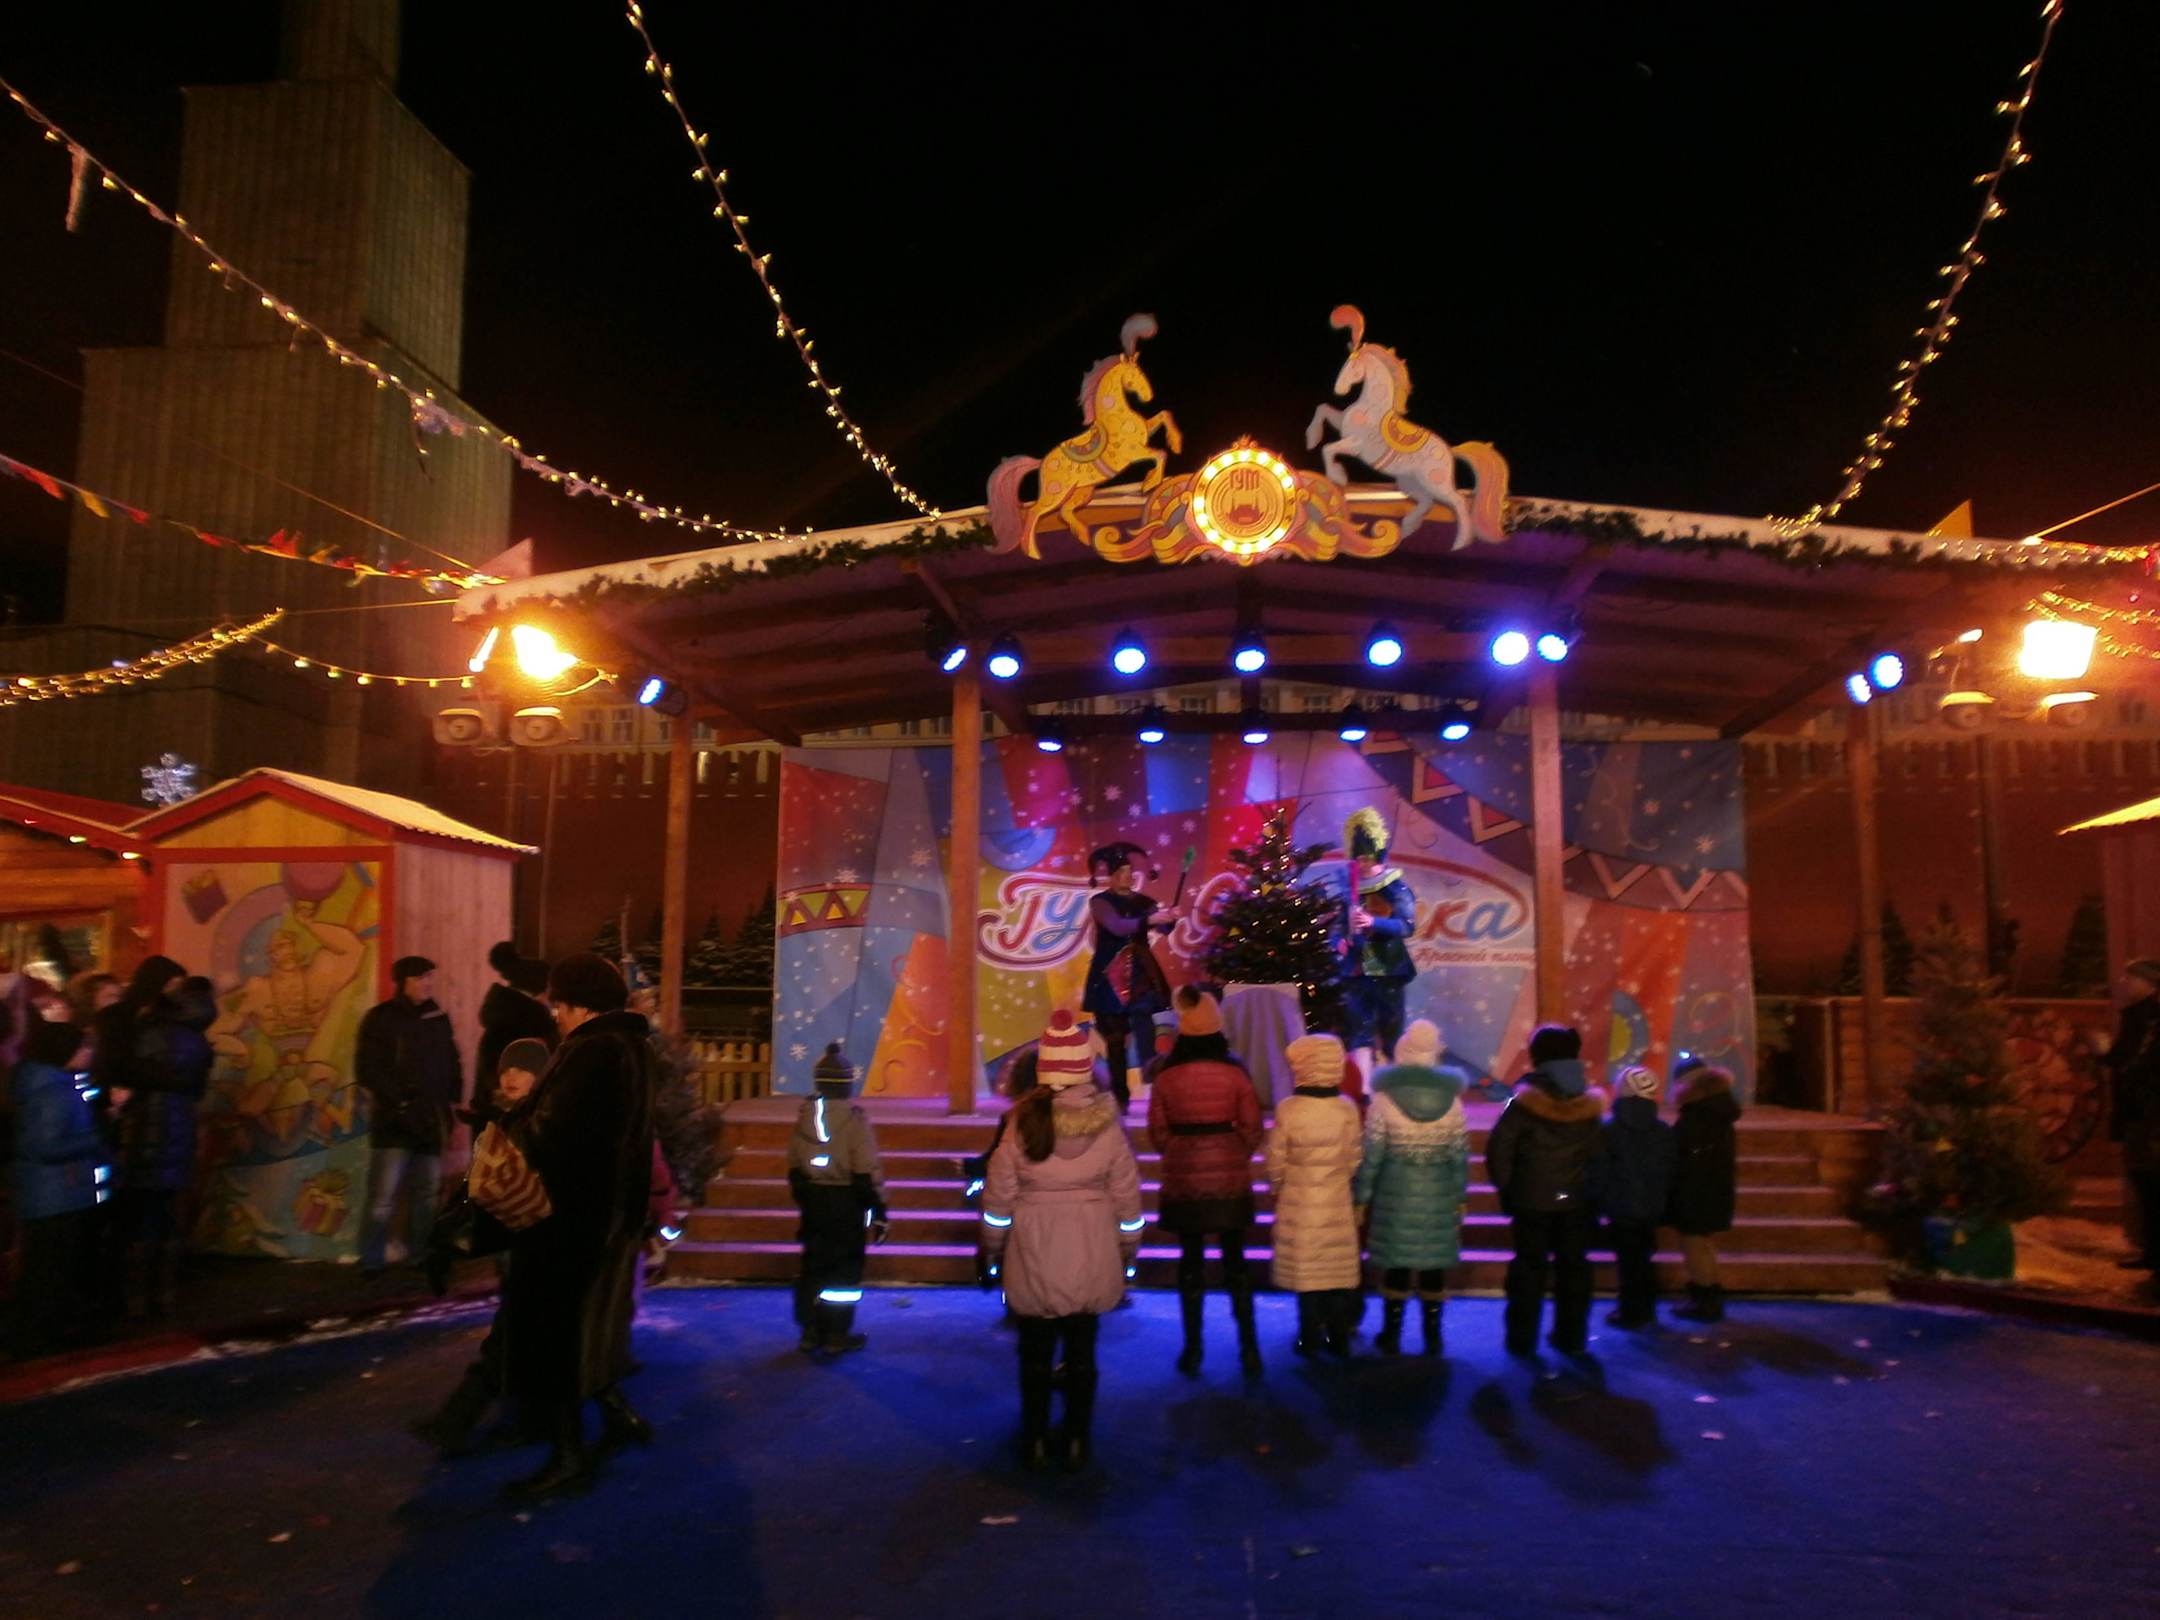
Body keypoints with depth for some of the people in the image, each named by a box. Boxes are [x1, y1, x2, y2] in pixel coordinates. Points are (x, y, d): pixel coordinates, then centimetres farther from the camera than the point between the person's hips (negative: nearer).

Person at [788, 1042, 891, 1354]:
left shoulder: (805, 1113, 1)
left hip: (812, 1198, 5)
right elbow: (868, 1170, -16)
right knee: (845, 1267, 6)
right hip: (846, 1200, -5)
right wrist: (879, 1209, -8)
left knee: (813, 1262, 15)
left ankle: (810, 1331, 21)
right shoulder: (854, 1116, -15)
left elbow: (794, 1165, 9)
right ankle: (838, 1334, 12)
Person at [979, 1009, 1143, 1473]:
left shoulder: (1023, 1123, -12)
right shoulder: (1108, 1127, -10)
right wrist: (1127, 1255, 11)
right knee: (1082, 1354, 15)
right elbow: (1127, 1199, -4)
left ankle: (1035, 1444, 25)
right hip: (1091, 1261, 1)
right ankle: (1076, 1445, 23)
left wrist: (992, 1252, 8)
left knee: (1036, 1355, 15)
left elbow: (998, 1198, -6)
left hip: (1032, 1262, -1)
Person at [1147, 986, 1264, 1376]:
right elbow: (1252, 1130, -5)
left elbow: (1157, 1133, -4)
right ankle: (1248, 1347, 10)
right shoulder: (1235, 1072, -8)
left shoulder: (1166, 1075, -8)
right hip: (1230, 1180, 0)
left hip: (1184, 1181, 0)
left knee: (1191, 1261, 11)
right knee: (1235, 1260, 10)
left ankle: (1192, 1348, 15)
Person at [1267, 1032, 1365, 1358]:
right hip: (1337, 1202, 2)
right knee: (1338, 1271, 12)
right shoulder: (1347, 1107, -8)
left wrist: (1278, 1190, 11)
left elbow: (1276, 1163, -7)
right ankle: (1339, 1339, 19)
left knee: (1306, 1270, 7)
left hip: (1299, 1203, -2)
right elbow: (1353, 1160, 1)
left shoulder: (1287, 1109, -15)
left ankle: (1310, 1341, 14)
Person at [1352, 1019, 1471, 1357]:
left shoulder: (1385, 1096, -9)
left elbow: (1371, 1154, -7)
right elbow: (1460, 1154, 2)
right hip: (1439, 1196, 1)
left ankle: (1391, 1338, 17)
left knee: (1396, 1265, 8)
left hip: (1395, 1194, -1)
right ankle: (1432, 1339, 19)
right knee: (1434, 1266, 10)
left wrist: (1361, 1198, 0)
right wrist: (1460, 1198, 12)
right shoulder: (1451, 1097, -3)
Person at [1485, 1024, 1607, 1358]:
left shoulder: (1525, 1101, -13)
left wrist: (1507, 1187, -3)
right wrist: (1591, 1187, 14)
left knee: (1530, 1267, 6)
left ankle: (1522, 1340, 10)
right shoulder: (1590, 1102, -2)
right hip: (1576, 1201, 3)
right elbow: (1599, 1152, 1)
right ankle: (1571, 1338, 20)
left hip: (1532, 1200, -2)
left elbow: (1498, 1149, -15)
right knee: (1573, 1267, 14)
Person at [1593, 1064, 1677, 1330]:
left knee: (1628, 1260, 3)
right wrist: (1664, 1202, 15)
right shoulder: (1664, 1131, 1)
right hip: (1652, 1207, 4)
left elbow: (1600, 1172, -10)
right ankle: (1647, 1312, 23)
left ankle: (1632, 1313, 7)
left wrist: (1597, 1202, 0)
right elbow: (1671, 1171, 6)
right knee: (1645, 1257, 16)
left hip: (1621, 1208, -4)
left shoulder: (1609, 1130, -12)